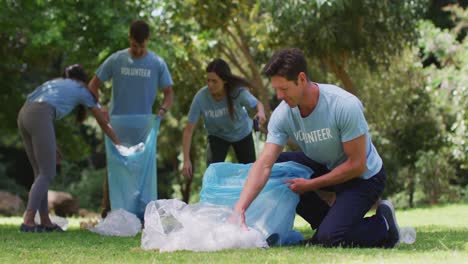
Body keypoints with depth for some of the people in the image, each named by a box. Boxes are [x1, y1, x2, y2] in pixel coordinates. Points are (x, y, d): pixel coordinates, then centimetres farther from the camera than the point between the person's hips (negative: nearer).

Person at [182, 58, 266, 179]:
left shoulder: (238, 92, -33)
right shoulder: (201, 97, -33)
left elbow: (257, 104, -15)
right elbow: (188, 130, -27)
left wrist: (261, 113, -41)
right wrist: (186, 160, -32)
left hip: (242, 133, 1)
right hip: (217, 136, -1)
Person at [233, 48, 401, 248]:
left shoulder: (345, 106, -32)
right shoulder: (282, 115, -17)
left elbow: (357, 165, -25)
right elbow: (264, 164, -22)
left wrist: (310, 185, -23)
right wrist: (240, 208, -35)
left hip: (364, 176, -7)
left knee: (329, 238, -23)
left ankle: (383, 225, 6)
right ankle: (331, 222, 3)